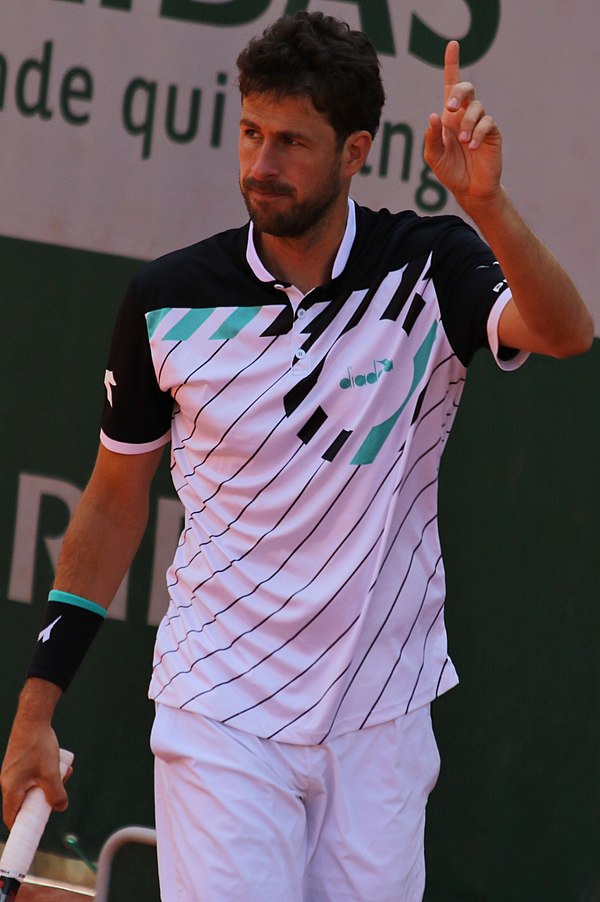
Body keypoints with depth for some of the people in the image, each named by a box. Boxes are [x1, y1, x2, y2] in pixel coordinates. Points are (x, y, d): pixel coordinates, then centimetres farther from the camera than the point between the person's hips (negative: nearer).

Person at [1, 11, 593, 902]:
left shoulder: (428, 268, -7)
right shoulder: (168, 300, -4)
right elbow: (116, 501, 7)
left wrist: (485, 201, -44)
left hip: (381, 722, 1)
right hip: (221, 718, -1)